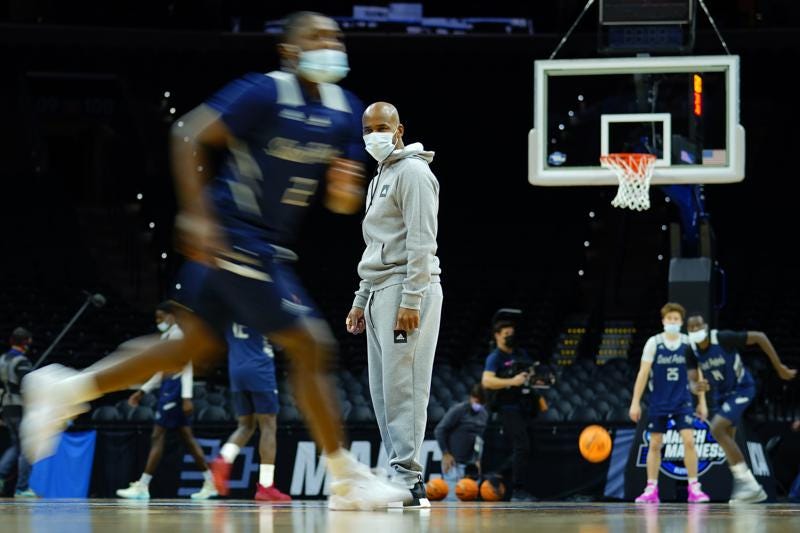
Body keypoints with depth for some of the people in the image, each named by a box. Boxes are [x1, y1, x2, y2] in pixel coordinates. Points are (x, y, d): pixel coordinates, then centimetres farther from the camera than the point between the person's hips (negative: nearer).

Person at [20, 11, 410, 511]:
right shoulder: (264, 93, -14)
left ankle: (65, 389, 20)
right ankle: (347, 479, -4)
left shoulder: (346, 112, 9)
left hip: (268, 245, 9)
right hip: (234, 237, -9)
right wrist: (198, 216, -23)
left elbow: (343, 204, 12)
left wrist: (347, 188, -12)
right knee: (311, 345, -10)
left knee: (196, 346, 14)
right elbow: (189, 137, -16)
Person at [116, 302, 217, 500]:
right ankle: (210, 483, 11)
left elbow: (187, 368, -17)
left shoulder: (177, 335, -10)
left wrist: (187, 397, -24)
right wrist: (142, 391, 23)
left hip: (175, 388, -10)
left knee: (157, 436, -10)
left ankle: (142, 487, -11)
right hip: (167, 388, 10)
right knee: (187, 437, 10)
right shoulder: (166, 337, 19)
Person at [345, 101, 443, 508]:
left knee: (402, 387, -14)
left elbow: (421, 241, -14)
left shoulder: (412, 172, -6)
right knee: (383, 391, 5)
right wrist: (361, 301, 24)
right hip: (378, 292, 9)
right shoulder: (378, 180, 24)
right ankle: (399, 477, 6)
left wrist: (411, 301, -20)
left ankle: (409, 481, -16)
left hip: (407, 291, -9)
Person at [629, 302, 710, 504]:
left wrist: (702, 402, 5)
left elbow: (696, 375, 7)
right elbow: (643, 373, -4)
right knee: (655, 444, 3)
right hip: (658, 402, 0)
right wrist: (635, 402, -7)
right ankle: (651, 490, 10)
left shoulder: (689, 344, 0)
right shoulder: (653, 343, -3)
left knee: (689, 441, -12)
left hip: (682, 402, 0)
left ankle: (694, 488, -6)